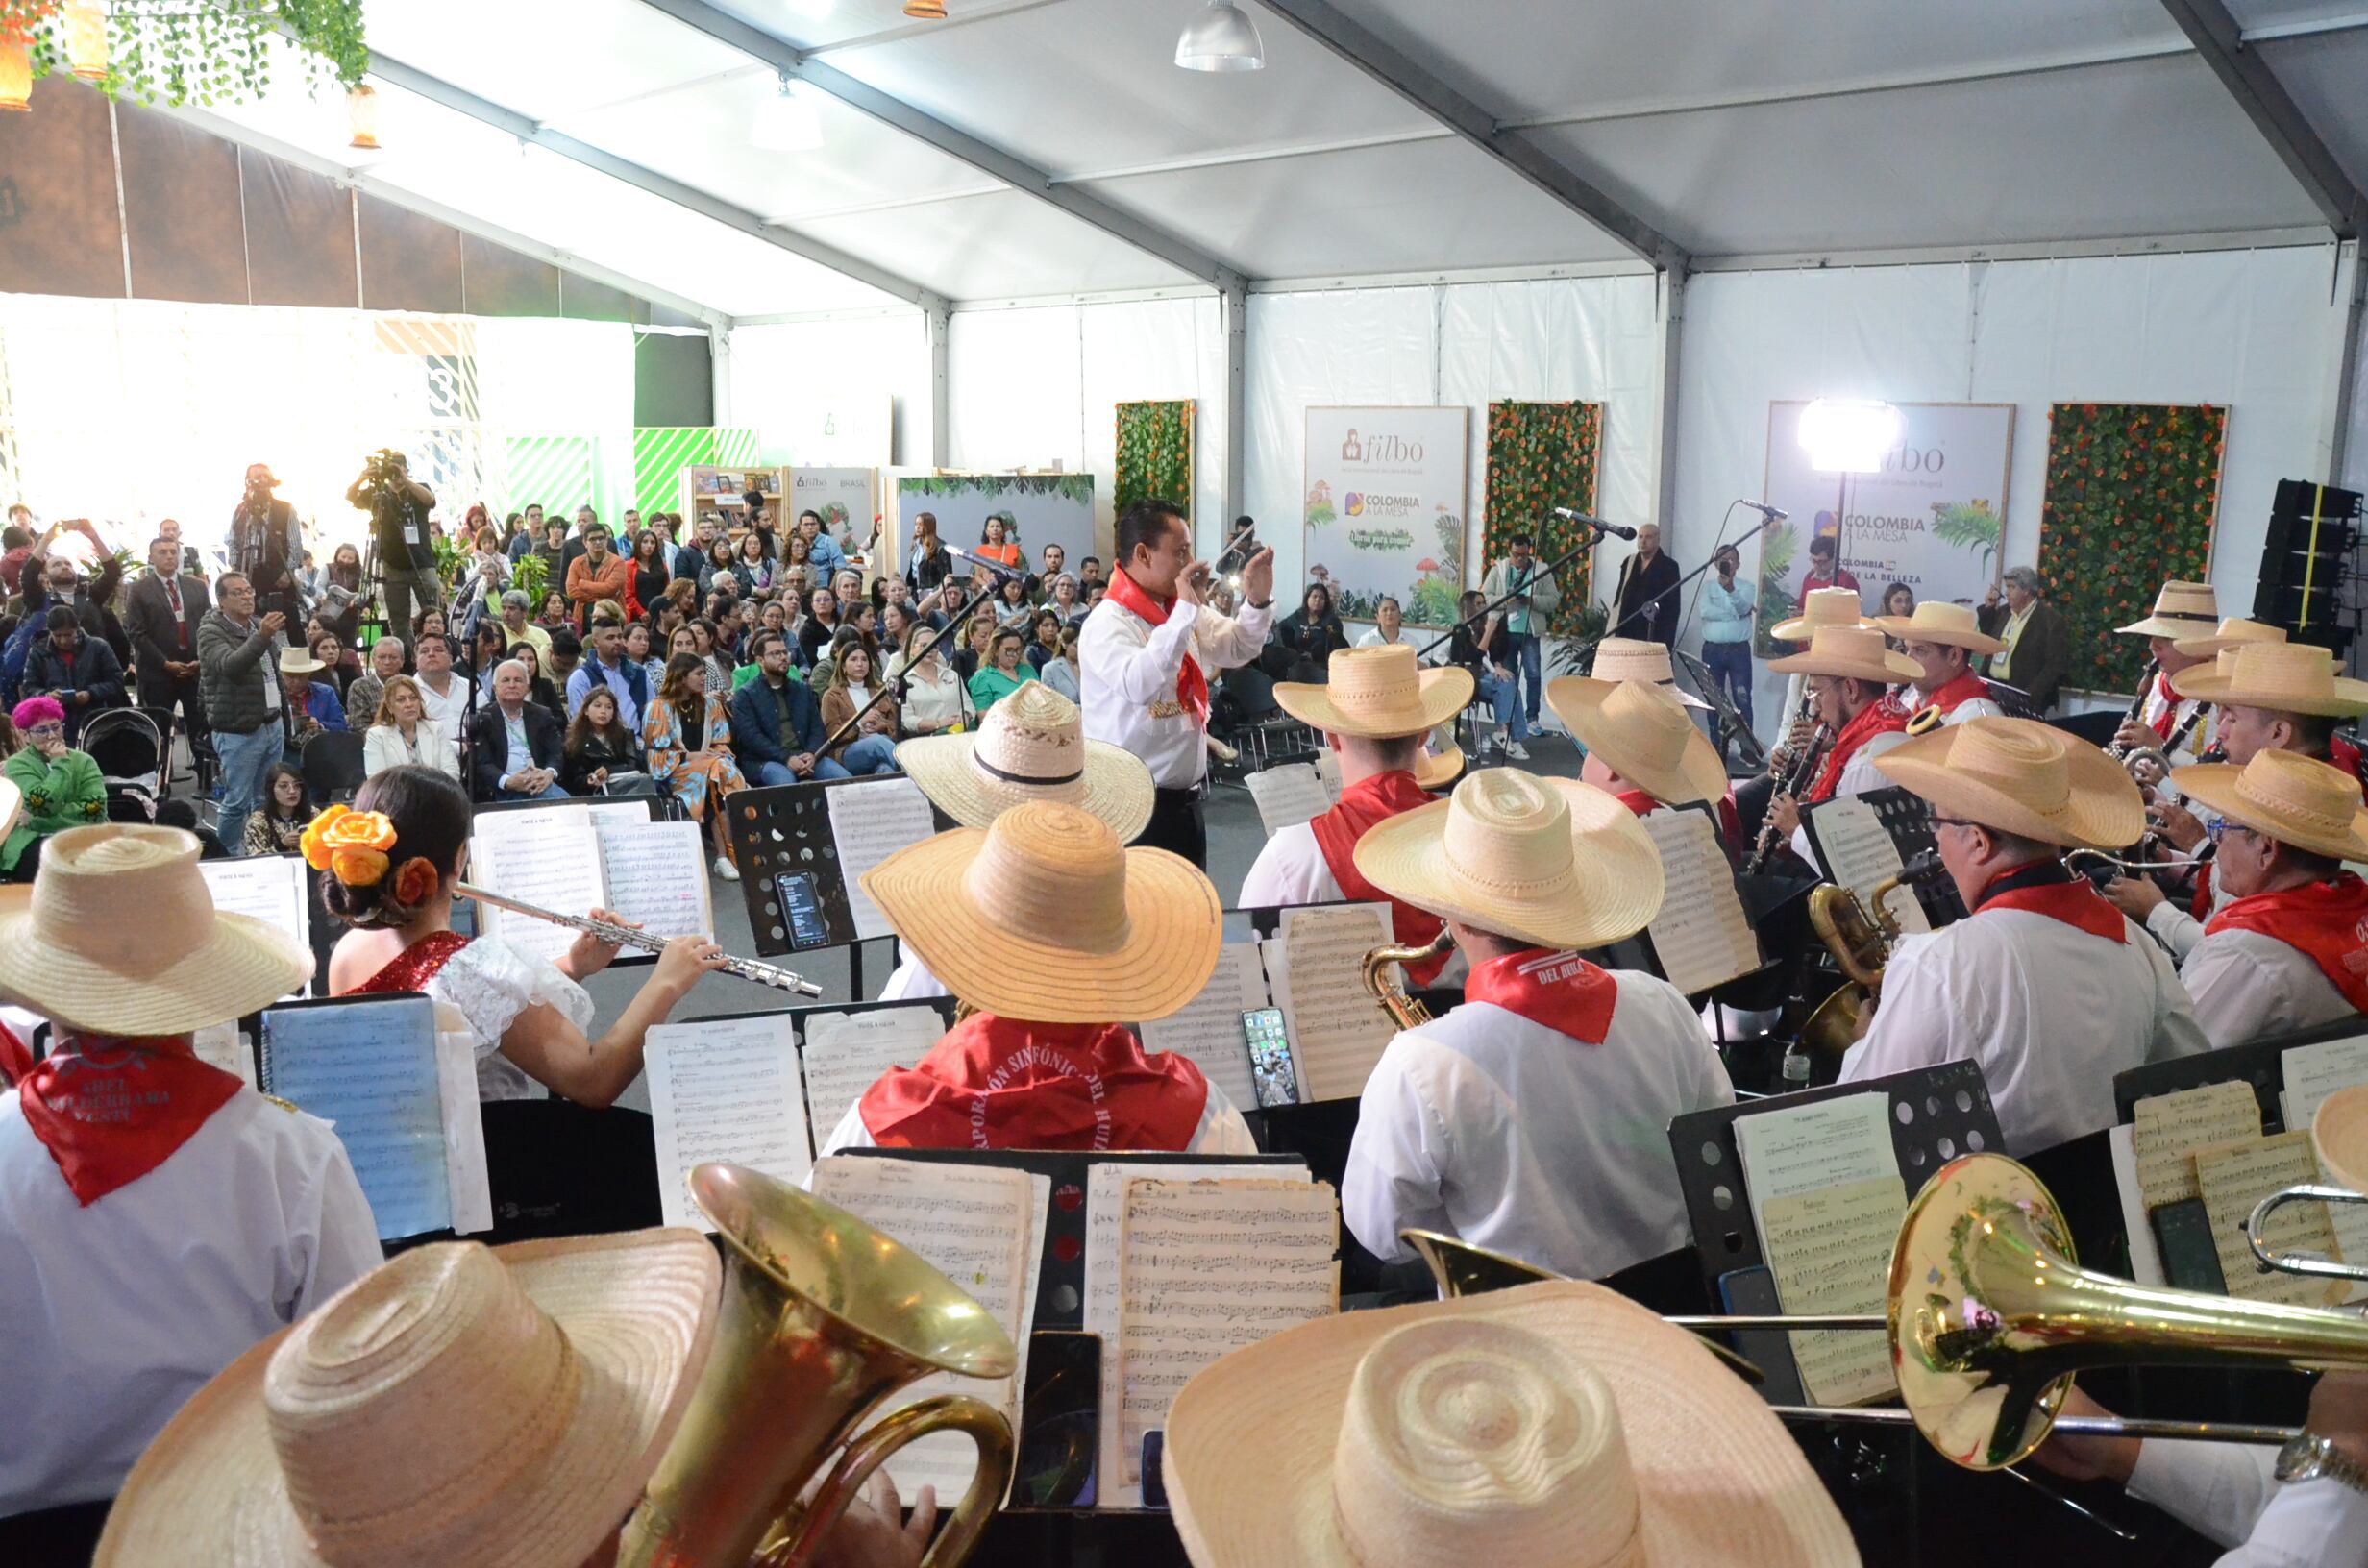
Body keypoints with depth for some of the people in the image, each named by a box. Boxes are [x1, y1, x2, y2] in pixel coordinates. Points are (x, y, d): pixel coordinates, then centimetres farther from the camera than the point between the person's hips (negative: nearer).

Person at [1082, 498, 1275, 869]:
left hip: (1185, 799, 8)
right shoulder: (1108, 623, -17)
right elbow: (1139, 685, -34)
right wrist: (1186, 610, -29)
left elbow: (1239, 649, 21)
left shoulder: (1183, 611, 9)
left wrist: (1258, 600, 2)